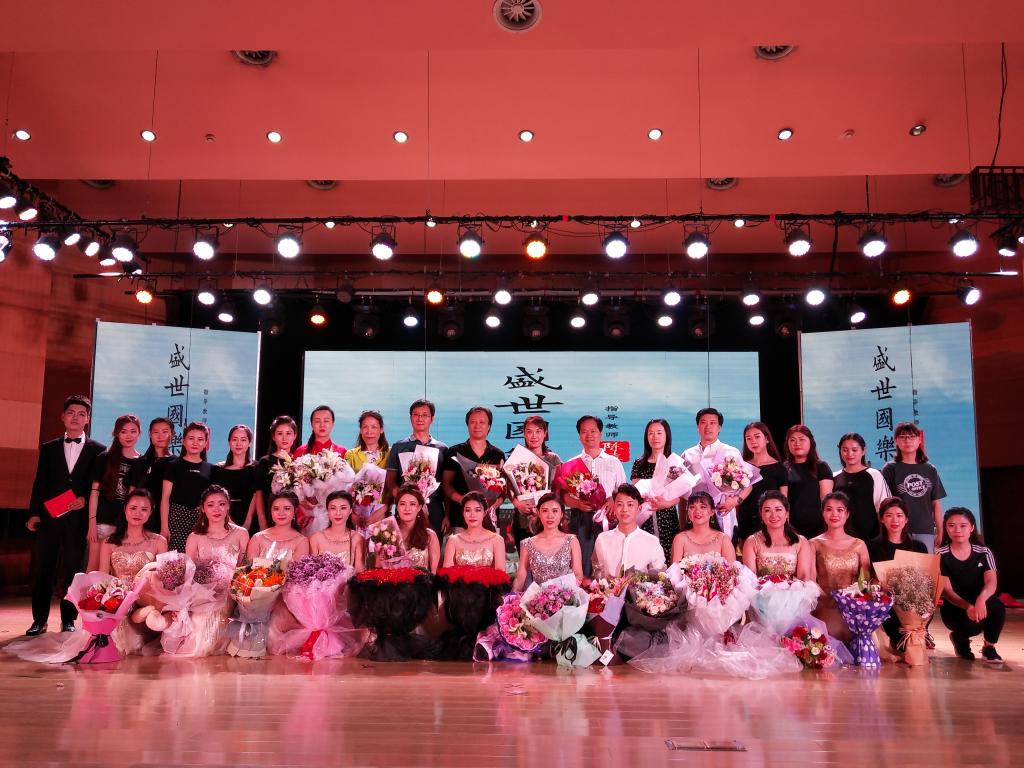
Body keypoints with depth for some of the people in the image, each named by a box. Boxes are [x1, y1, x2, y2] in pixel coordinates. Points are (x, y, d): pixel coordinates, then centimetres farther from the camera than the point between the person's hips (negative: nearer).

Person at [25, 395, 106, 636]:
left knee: (73, 571, 3)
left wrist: (85, 500, -13)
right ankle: (39, 620, 15)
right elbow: (40, 483, 7)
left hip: (78, 519, -2)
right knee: (43, 569, 5)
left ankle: (68, 620, 13)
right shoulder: (48, 448, 12)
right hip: (49, 517, 2)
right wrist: (34, 513, 0)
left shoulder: (98, 450, 5)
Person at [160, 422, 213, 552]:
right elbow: (165, 498, 1)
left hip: (202, 519, 2)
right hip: (178, 516, -2)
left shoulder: (210, 469, 13)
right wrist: (164, 527, -7)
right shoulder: (174, 466, 5)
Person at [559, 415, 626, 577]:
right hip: (581, 519, 0)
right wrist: (577, 504, -12)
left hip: (608, 518, 0)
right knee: (582, 563, -5)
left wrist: (614, 501, -9)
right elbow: (564, 495, 8)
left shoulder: (614, 462, 14)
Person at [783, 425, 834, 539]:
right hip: (792, 528, 2)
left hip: (817, 528, -2)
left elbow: (826, 499, 1)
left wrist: (827, 527, -6)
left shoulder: (821, 467, 6)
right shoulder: (784, 469, 11)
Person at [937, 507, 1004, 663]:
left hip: (979, 603, 2)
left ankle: (989, 647, -3)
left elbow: (991, 582, -20)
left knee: (997, 607, -33)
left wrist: (981, 599, -44)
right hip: (954, 607, -2)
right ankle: (960, 639, 7)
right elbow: (946, 589, -16)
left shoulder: (983, 552, -4)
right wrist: (968, 606, -36)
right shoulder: (941, 555, -9)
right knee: (972, 625, -34)